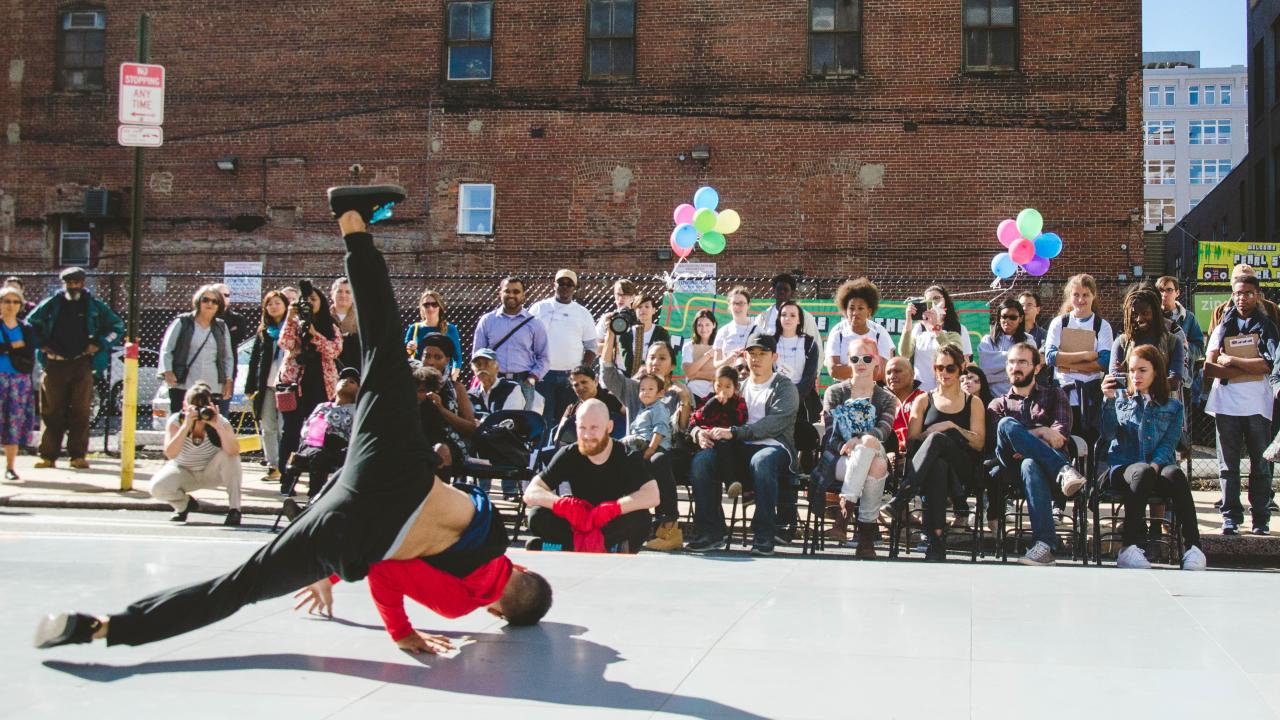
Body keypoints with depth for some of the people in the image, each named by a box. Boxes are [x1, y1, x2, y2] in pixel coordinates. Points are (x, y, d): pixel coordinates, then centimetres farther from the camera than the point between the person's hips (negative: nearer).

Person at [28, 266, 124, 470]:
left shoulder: (94, 305, 9)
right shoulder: (51, 304, 9)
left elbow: (117, 327, 14)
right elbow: (30, 324, 19)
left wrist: (100, 344, 3)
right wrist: (41, 345, 7)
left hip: (82, 364, -1)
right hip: (54, 364, 1)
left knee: (80, 411, -3)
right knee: (51, 411, 1)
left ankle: (78, 456, 0)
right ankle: (48, 455, 5)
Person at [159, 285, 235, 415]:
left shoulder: (221, 327, 15)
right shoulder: (182, 322, 6)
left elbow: (228, 357, 19)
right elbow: (166, 350, 4)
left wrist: (228, 380, 8)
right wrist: (168, 372, -10)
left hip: (215, 390, 2)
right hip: (183, 388, -2)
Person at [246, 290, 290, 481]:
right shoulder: (263, 331, 14)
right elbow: (254, 360, 13)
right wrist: (251, 387, 7)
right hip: (266, 385, 4)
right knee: (267, 427, 4)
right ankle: (273, 465, 9)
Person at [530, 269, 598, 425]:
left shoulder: (583, 314, 9)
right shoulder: (539, 308, 5)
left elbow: (591, 347, 10)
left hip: (572, 376, 2)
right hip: (543, 374, -2)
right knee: (545, 420, -3)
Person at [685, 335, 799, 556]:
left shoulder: (784, 387, 7)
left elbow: (774, 423, -12)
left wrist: (733, 432, -22)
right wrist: (699, 432, -7)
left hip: (774, 447, -4)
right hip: (740, 449, 4)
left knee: (761, 461, -40)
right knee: (701, 460, -25)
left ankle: (764, 535, -31)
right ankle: (710, 532, -20)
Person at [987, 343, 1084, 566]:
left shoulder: (1053, 395, 23)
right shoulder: (998, 405, 25)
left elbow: (1061, 435, 5)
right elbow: (995, 443, 4)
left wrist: (1024, 442, -10)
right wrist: (1041, 431, -8)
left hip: (1053, 459, 0)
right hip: (1014, 469, 0)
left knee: (1030, 464, -39)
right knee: (1007, 425, -33)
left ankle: (1044, 544, -50)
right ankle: (1064, 470, -41)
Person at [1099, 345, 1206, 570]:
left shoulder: (1173, 407, 17)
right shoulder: (1120, 398, 16)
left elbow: (1169, 444, 3)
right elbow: (1108, 434, 1)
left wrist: (1155, 465, -16)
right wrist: (1109, 400, -12)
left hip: (1157, 469, 1)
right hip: (1121, 468, -1)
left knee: (1174, 474, -35)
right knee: (1143, 472, -37)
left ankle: (1193, 547, -40)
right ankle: (1129, 548, -40)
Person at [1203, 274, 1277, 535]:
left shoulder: (1266, 327, 7)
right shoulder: (1222, 328, 13)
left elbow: (1268, 365, -9)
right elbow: (1208, 369, 1)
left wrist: (1231, 361, -8)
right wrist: (1250, 369, -9)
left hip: (1257, 404, -2)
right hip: (1226, 403, 2)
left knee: (1260, 463, 1)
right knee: (1228, 463, 1)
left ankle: (1261, 518, 6)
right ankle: (1231, 516, 5)